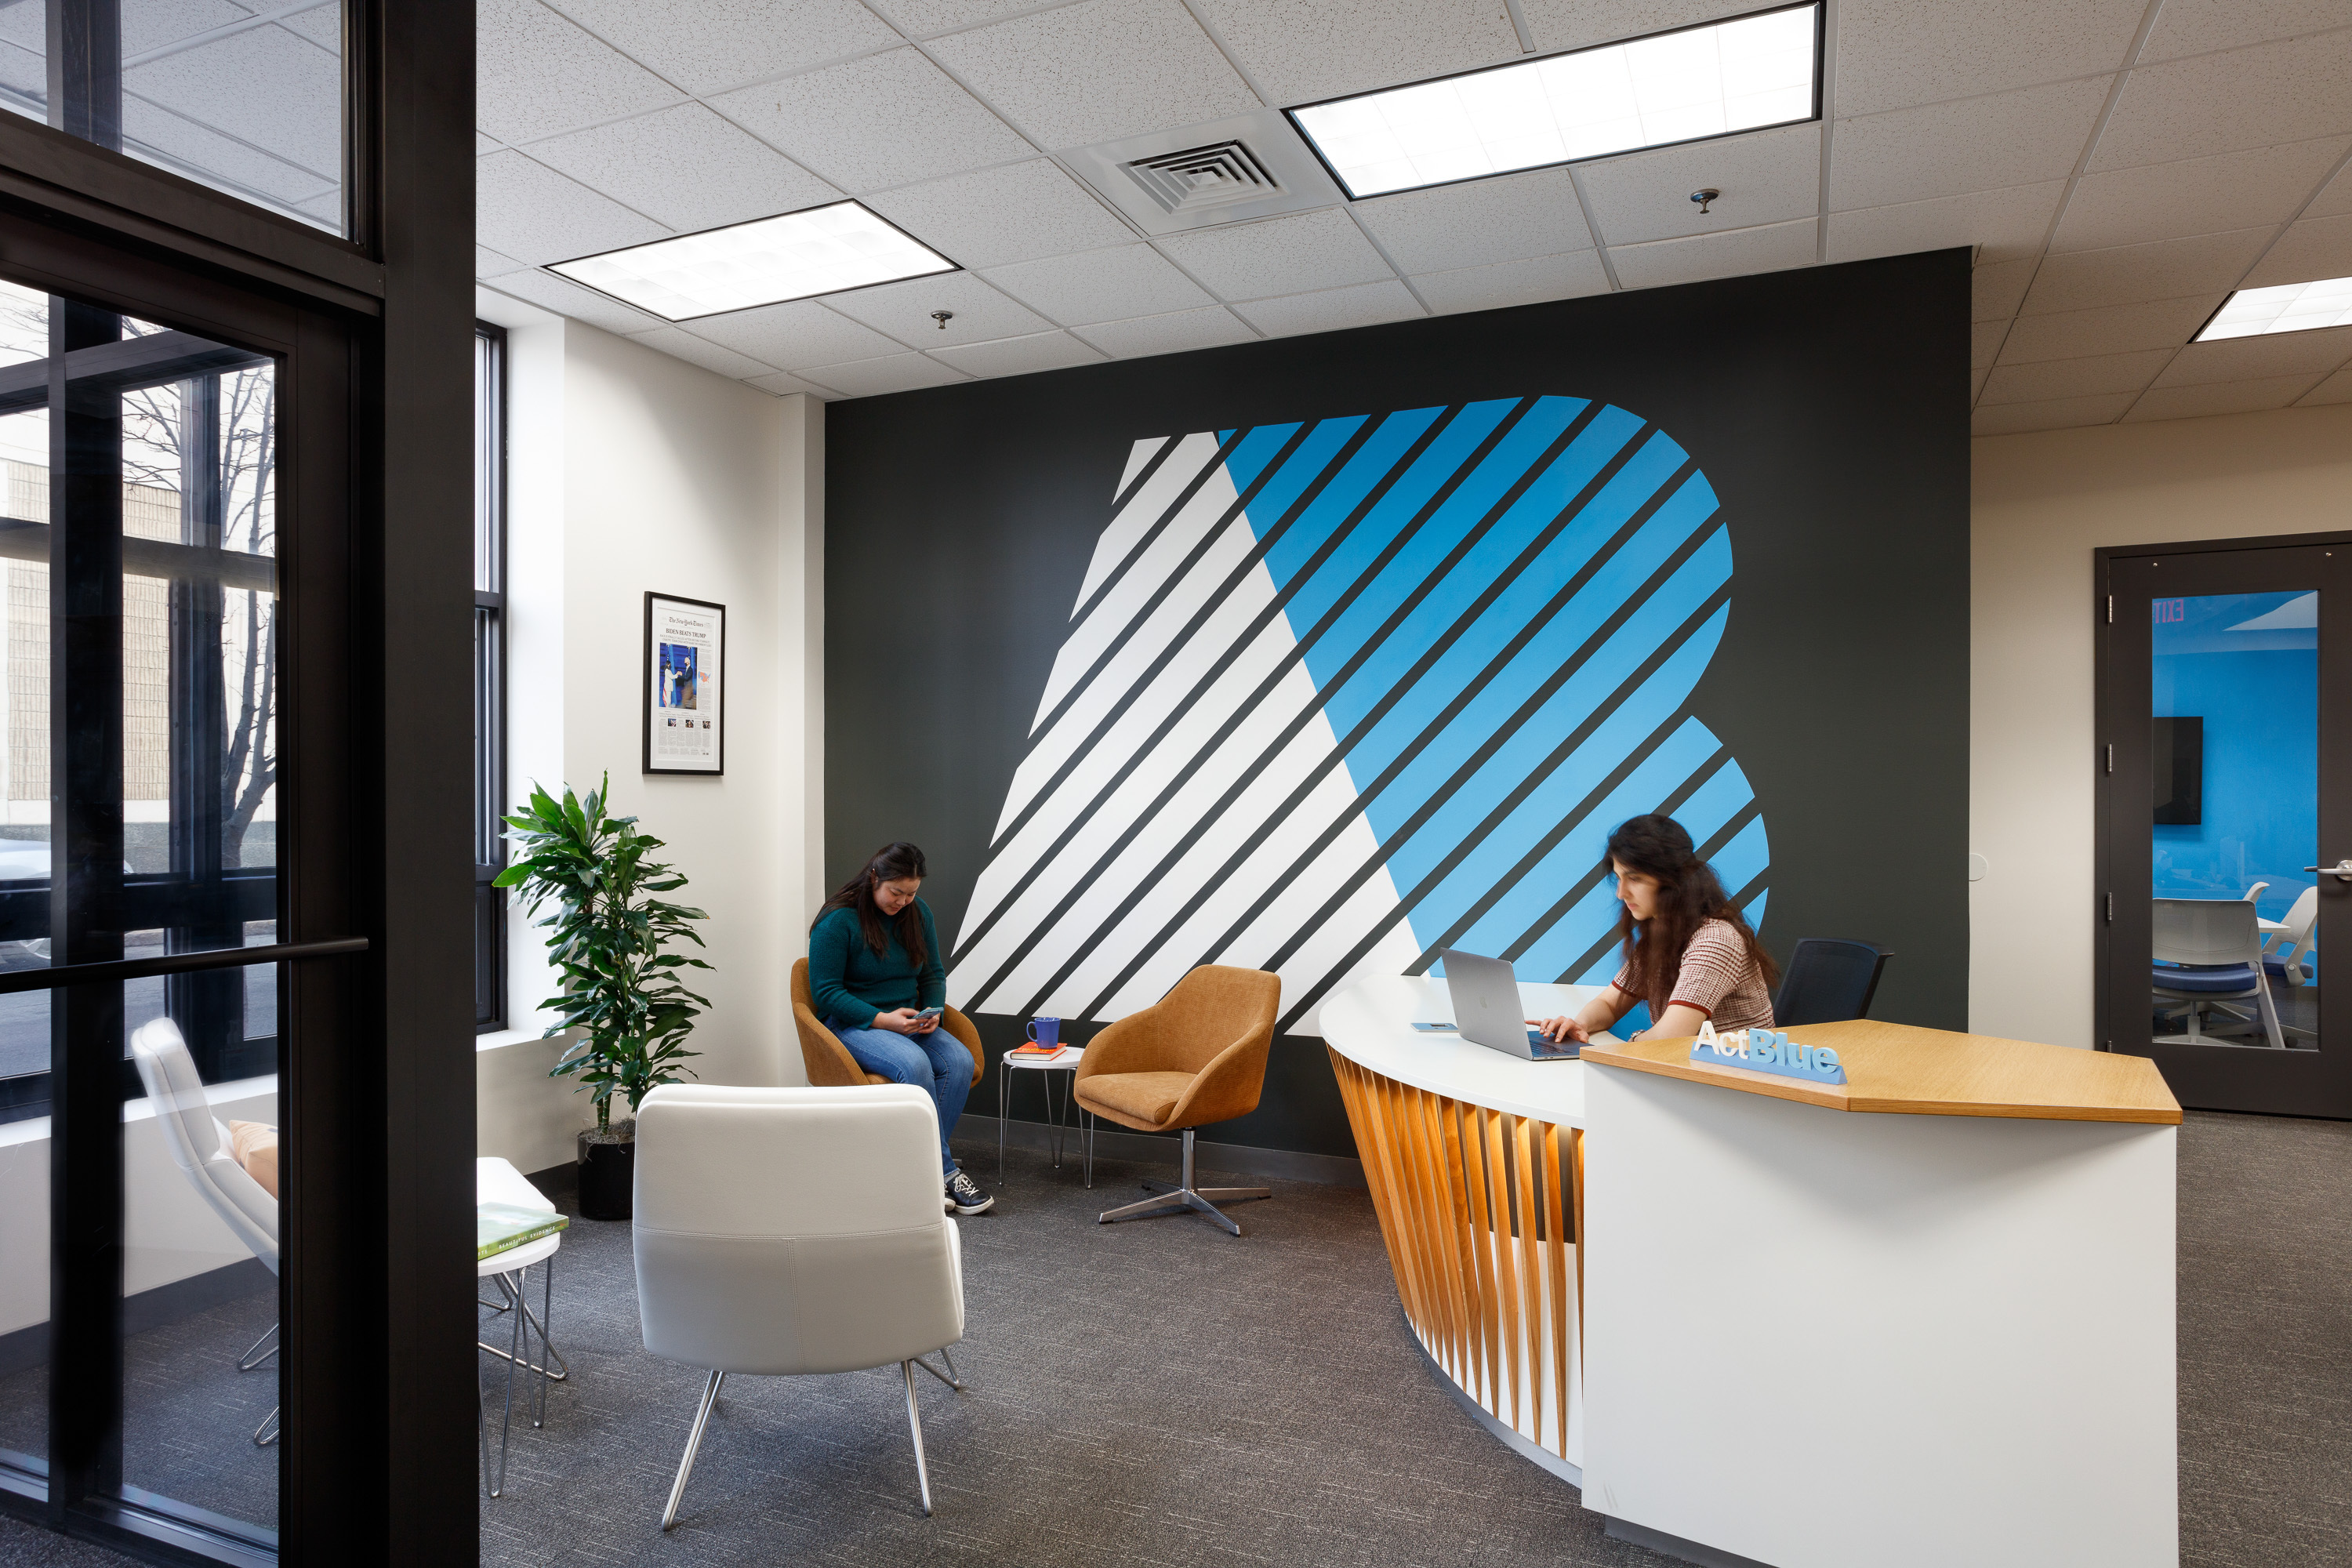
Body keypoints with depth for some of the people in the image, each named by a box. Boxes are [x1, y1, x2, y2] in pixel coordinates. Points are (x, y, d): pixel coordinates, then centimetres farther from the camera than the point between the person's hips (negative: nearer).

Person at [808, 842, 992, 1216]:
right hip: (852, 1024, -6)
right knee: (914, 1064, -34)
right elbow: (825, 992, -12)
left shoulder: (918, 913, 6)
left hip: (908, 1022, 6)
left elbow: (933, 974, 14)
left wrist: (933, 1013, -7)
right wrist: (883, 1019, -21)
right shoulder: (837, 921, -11)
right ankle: (942, 1172, -23)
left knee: (959, 1061, -24)